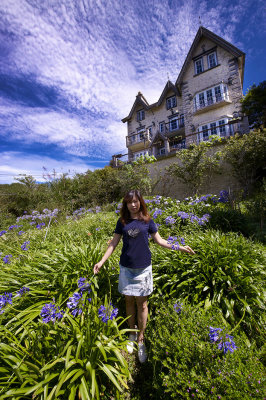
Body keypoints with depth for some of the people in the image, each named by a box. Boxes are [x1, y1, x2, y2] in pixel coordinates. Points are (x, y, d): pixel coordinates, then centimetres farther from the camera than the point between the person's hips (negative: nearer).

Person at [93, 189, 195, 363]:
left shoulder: (147, 220, -3)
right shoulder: (122, 222, -1)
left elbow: (159, 240, 3)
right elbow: (114, 243, 4)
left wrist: (179, 247, -5)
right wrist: (102, 261, 1)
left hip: (143, 268, -1)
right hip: (126, 268, 2)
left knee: (142, 304, 10)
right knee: (129, 301, 16)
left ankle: (141, 339, 32)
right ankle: (132, 333, 40)